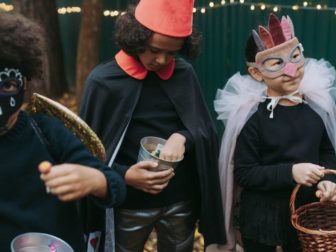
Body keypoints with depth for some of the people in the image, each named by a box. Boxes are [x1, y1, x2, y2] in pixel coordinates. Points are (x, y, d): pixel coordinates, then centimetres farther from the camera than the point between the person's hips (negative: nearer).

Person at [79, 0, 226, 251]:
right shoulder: (103, 80, -10)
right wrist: (124, 175, -21)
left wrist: (183, 137, -20)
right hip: (130, 205, -2)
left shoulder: (184, 74, -3)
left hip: (182, 201, 3)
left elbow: (207, 132, 1)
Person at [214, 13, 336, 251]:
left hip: (308, 213, 4)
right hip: (263, 218, -4)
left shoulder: (316, 103, -4)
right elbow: (243, 173, -15)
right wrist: (290, 172, -26)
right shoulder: (251, 115, -18)